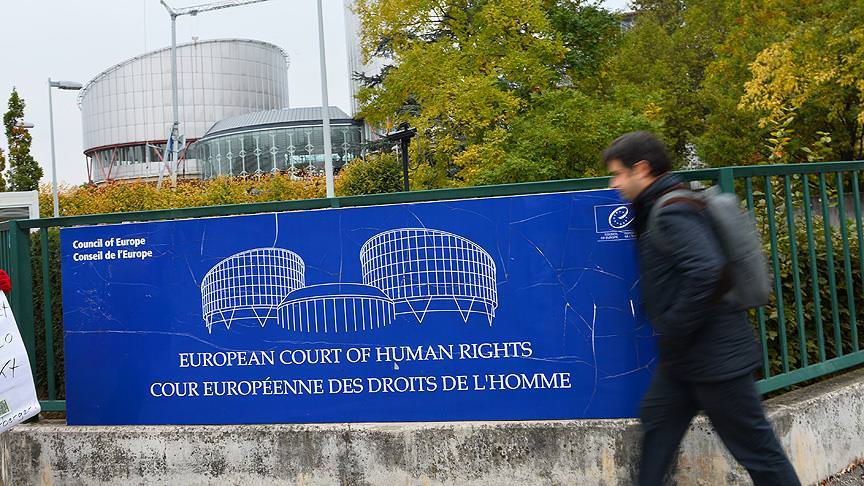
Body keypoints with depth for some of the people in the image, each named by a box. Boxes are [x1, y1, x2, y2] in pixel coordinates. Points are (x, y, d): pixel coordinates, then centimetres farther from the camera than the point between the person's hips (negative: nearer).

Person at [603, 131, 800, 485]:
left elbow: (705, 272, -31)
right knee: (657, 423, 16)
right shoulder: (654, 210, 12)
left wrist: (672, 332, -21)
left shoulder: (671, 213, -19)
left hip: (715, 354, -10)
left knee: (754, 447, 2)